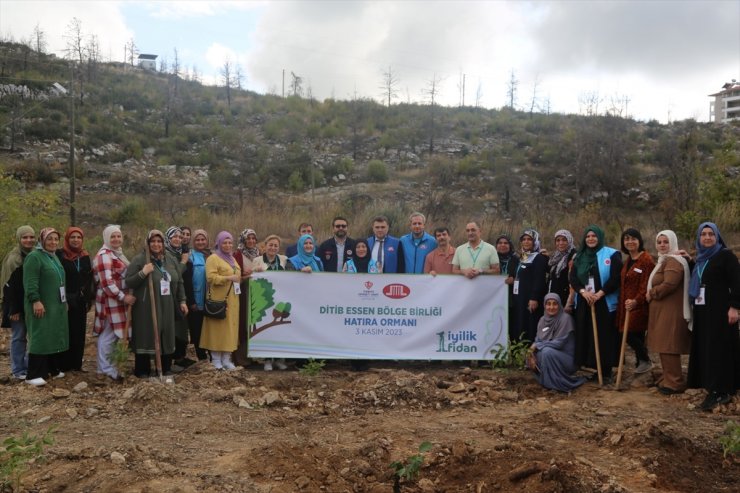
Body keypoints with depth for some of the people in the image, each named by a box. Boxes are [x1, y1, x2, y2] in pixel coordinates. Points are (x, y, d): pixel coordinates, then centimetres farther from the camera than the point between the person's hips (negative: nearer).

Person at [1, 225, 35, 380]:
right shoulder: (13, 258, -10)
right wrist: (13, 309, -17)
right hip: (18, 304, -6)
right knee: (19, 336, 0)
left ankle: (30, 366, 20)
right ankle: (18, 370, 8)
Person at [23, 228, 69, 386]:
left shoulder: (54, 257, 16)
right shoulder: (34, 257, -11)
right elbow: (30, 282, -20)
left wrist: (65, 301, 22)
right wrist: (36, 301, -27)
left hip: (57, 306, 9)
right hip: (42, 306, -9)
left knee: (56, 337, 12)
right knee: (40, 338, -9)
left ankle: (53, 369, 21)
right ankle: (34, 375, -5)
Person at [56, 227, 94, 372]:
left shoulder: (85, 257, 11)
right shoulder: (60, 255, -4)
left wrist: (89, 298, 7)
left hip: (81, 301, 5)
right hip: (65, 301, -5)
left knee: (79, 333, 7)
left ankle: (77, 364, 15)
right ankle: (64, 365, 6)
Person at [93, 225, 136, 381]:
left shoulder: (117, 253, 16)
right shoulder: (104, 255, -16)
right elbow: (106, 282, -24)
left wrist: (124, 296, 21)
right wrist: (123, 297, -23)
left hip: (116, 300, 10)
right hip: (109, 301, -10)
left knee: (110, 334, 14)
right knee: (109, 334, -6)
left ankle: (106, 366, 21)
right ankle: (105, 368, 0)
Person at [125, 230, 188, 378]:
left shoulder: (172, 260, 11)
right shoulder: (139, 259, -6)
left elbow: (179, 282, 17)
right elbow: (128, 282, -8)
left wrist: (182, 301, 12)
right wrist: (142, 273, -22)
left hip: (167, 308, 5)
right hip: (146, 308, -5)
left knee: (167, 337, 10)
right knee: (146, 338, -1)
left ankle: (166, 369, 22)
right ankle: (142, 371, 10)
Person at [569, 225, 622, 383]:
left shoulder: (611, 255, -1)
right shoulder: (579, 257, 13)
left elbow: (615, 278, -10)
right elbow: (573, 278, 5)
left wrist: (599, 294, -16)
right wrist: (583, 292, -12)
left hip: (605, 302, -4)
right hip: (584, 302, 5)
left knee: (604, 336, -3)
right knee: (587, 336, 4)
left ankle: (606, 370, 6)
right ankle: (593, 368, 13)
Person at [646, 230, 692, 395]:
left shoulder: (673, 261, -13)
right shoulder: (664, 260, 21)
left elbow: (669, 284, -25)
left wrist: (651, 294, -12)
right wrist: (652, 294, 7)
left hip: (670, 312, -11)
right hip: (662, 311, 11)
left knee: (668, 347, -8)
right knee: (664, 346, 15)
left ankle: (675, 383, -1)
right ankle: (668, 378, 24)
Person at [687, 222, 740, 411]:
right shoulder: (700, 258, 14)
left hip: (719, 310, -7)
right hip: (702, 310, 7)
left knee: (718, 349, -6)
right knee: (704, 349, 8)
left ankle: (719, 391, -2)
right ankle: (712, 388, 16)